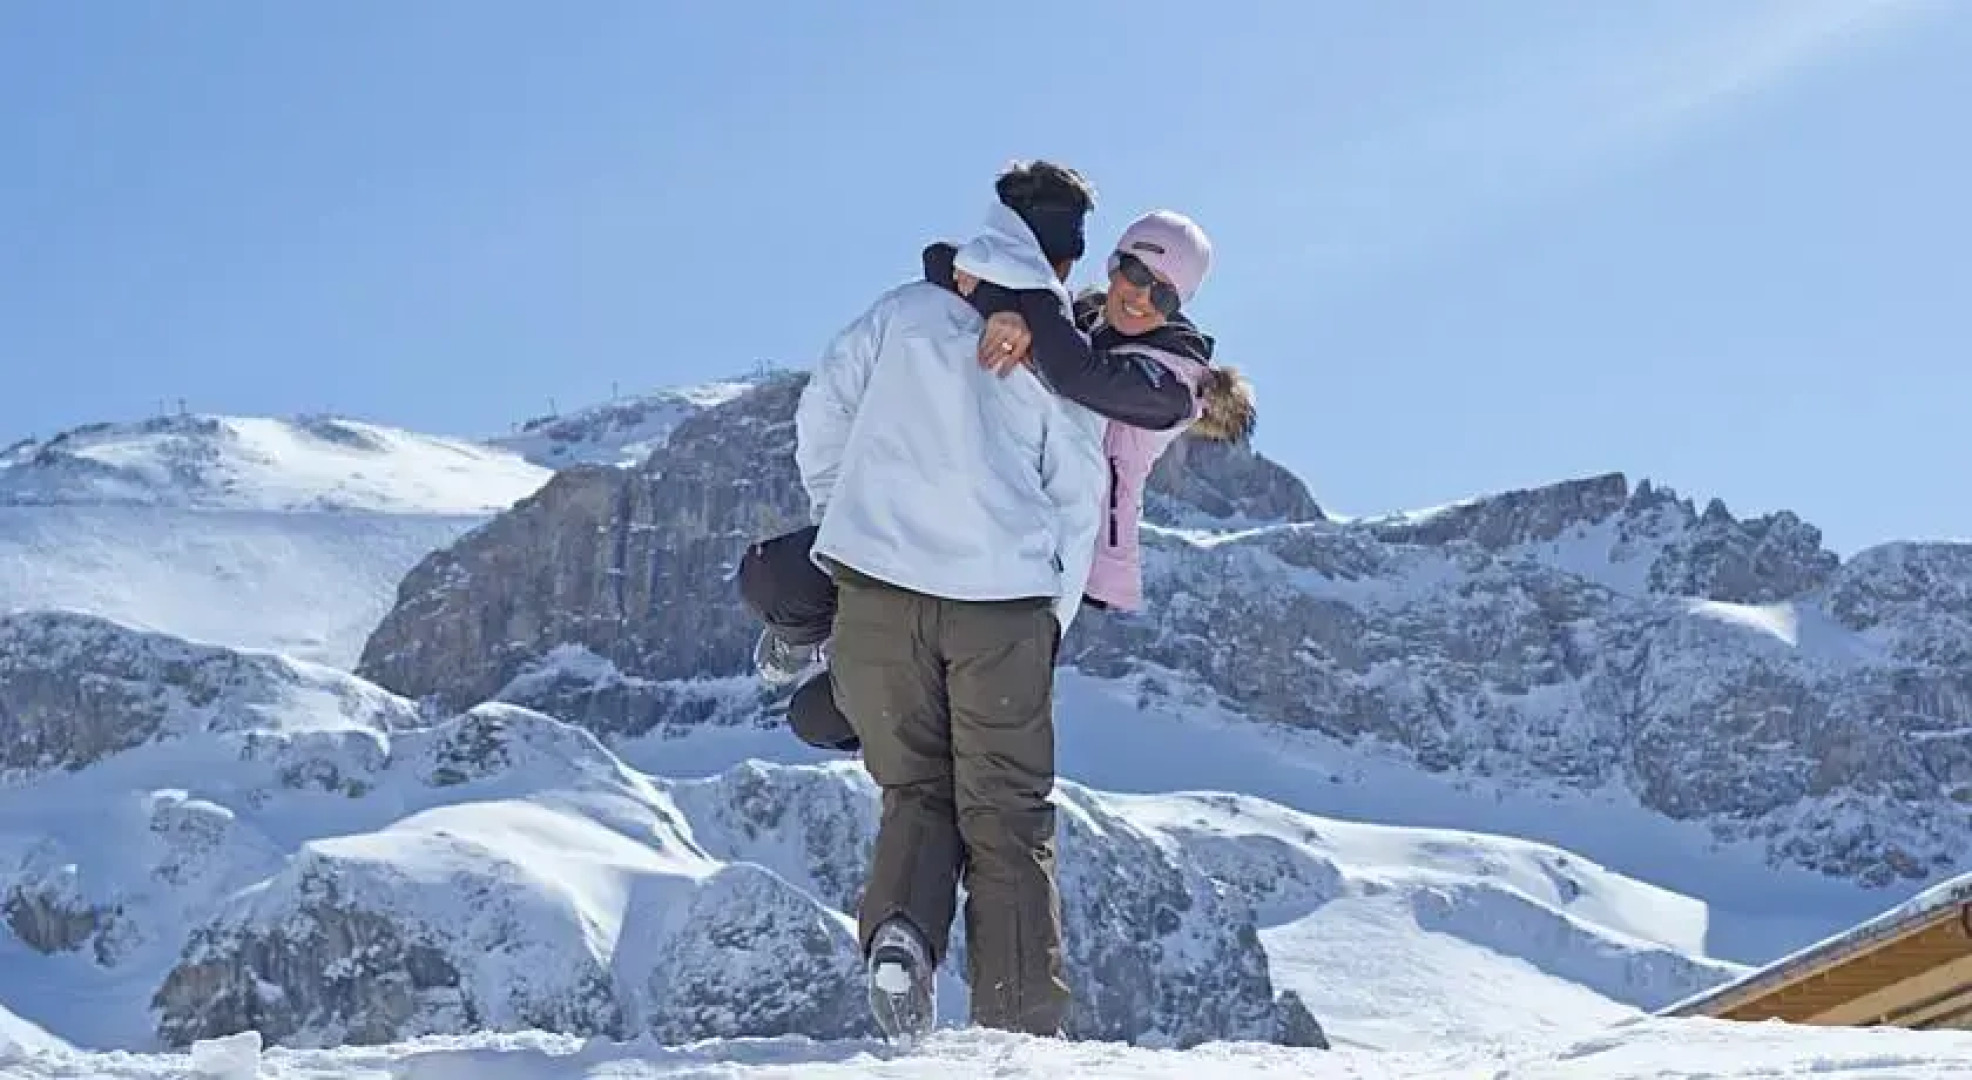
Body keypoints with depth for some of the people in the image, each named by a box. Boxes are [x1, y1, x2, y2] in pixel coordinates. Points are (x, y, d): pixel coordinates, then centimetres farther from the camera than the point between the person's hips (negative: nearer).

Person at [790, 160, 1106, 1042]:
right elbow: (1078, 505, 7)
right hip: (1004, 602, -1)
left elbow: (820, 416, 9)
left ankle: (900, 932, -12)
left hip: (877, 585, 1)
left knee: (917, 789, 16)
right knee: (1009, 817, 7)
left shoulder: (902, 312, 8)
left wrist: (837, 520, 25)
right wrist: (1050, 626, 15)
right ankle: (1021, 1032, 2)